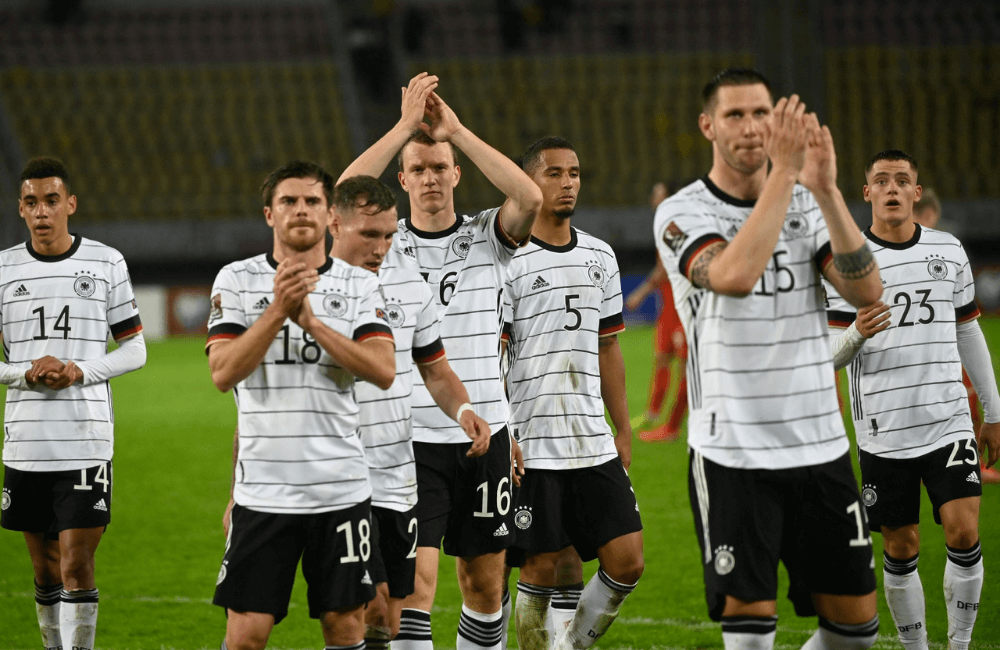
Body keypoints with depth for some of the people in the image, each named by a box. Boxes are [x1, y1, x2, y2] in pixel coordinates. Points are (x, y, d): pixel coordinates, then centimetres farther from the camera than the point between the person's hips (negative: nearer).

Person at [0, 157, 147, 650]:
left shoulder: (106, 263, 3)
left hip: (87, 440, -2)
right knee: (45, 568, 10)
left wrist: (81, 372, -11)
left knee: (77, 565, -9)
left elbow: (134, 349, 6)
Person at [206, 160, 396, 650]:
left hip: (341, 490, 1)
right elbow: (222, 373, -8)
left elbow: (383, 371, -9)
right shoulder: (236, 281, 3)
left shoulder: (360, 286, 5)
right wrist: (278, 309, -18)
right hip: (262, 492, -1)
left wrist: (312, 320, -17)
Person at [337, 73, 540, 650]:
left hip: (484, 434, 2)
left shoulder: (488, 239, 5)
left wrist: (457, 131, -14)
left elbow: (530, 198, -15)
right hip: (409, 436, -2)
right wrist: (405, 125, -17)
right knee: (415, 582, -13)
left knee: (485, 583, 10)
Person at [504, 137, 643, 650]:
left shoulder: (600, 257, 12)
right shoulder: (508, 260, -7)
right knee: (540, 569, -2)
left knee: (627, 561, -1)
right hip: (532, 447, -5)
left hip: (595, 445, 5)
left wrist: (622, 429, 16)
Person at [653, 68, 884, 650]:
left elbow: (867, 291, -9)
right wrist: (784, 171, -27)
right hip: (732, 452, -4)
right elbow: (733, 275, -26)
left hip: (820, 447, 4)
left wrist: (826, 190, -18)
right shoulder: (682, 215, -4)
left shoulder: (807, 204, 7)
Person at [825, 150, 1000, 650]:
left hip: (949, 422, 1)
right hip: (883, 433, -1)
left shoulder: (949, 251, 8)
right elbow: (832, 356, -2)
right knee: (900, 550, 2)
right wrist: (857, 334, -25)